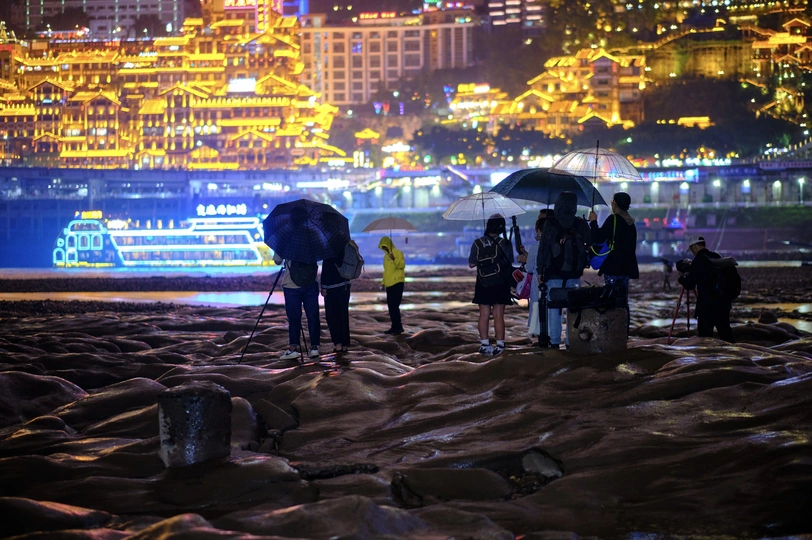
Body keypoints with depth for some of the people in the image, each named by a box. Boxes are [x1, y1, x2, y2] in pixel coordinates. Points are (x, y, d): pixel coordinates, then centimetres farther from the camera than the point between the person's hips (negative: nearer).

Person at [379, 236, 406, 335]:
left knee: (394, 305, -13)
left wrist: (394, 259, -33)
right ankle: (394, 327, 12)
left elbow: (402, 265, -18)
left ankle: (399, 327, -9)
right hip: (389, 284, 8)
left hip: (397, 283, -8)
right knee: (390, 306, 7)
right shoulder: (385, 256, 18)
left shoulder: (398, 253, -5)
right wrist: (383, 282, 19)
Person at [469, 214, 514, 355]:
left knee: (484, 315, 8)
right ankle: (500, 345, 4)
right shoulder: (505, 244, -9)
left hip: (483, 285, 2)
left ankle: (484, 344, 9)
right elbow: (510, 263, -1)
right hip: (500, 285, -2)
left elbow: (471, 264, 2)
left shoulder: (478, 244, -4)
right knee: (498, 315, 2)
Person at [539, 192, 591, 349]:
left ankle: (554, 341, 2)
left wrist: (540, 270, -1)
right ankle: (572, 340, 6)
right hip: (574, 273, 3)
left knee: (554, 307, 3)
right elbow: (590, 245, 7)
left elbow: (543, 248, -6)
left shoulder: (550, 224, -6)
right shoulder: (581, 224, 1)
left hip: (554, 273, -2)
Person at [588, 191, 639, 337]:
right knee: (623, 302, 12)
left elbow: (597, 239, -13)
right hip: (626, 268, 8)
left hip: (613, 267, -8)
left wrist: (593, 221, 0)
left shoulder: (613, 219, -12)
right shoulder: (630, 222, 13)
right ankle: (624, 333, 13)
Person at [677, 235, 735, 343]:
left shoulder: (699, 260, -12)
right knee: (725, 331, 14)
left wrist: (681, 278, 11)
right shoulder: (717, 257, 10)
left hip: (707, 305, -7)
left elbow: (689, 285, -10)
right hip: (724, 303, 7)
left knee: (705, 334, -1)